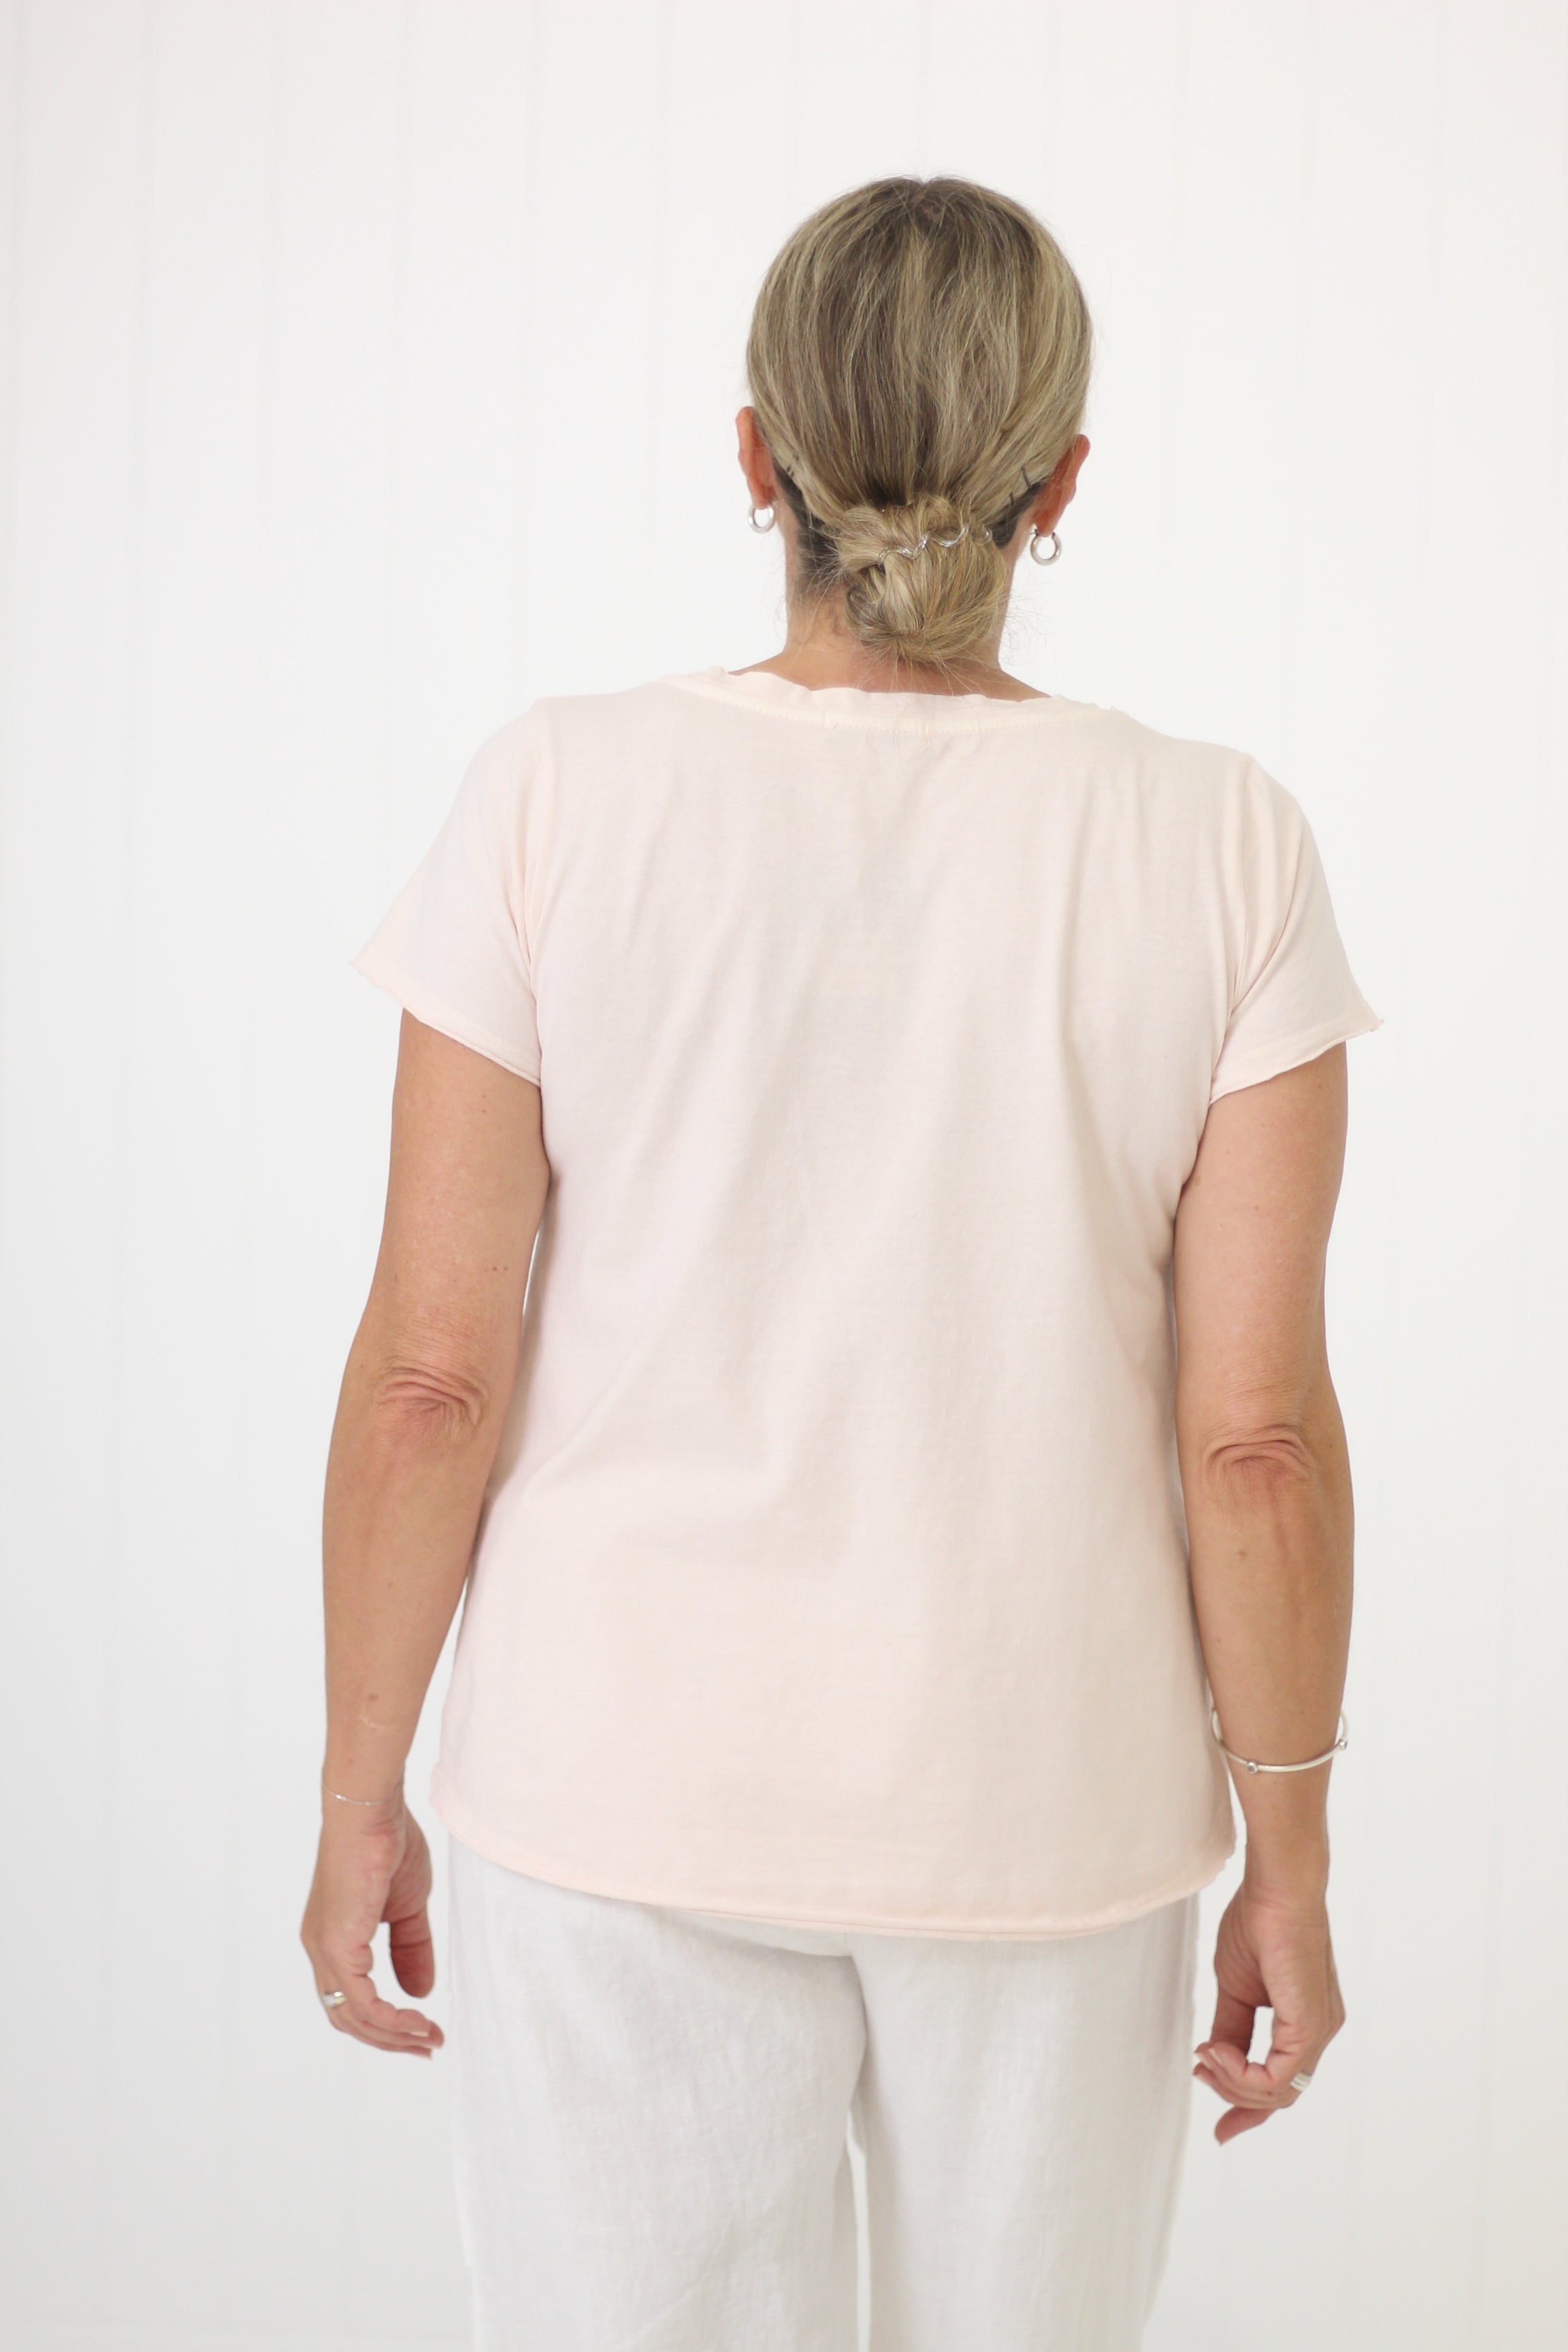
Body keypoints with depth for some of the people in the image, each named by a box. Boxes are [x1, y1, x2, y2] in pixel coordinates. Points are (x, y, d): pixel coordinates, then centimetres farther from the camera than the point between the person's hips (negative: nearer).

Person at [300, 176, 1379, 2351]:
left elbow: (430, 1370, -11)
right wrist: (1289, 1861, 2)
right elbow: (1257, 1428, -10)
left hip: (635, 1788, 0)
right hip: (1043, 1805, 1)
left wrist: (360, 1794, 2)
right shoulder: (1219, 847, -11)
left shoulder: (562, 802, -12)